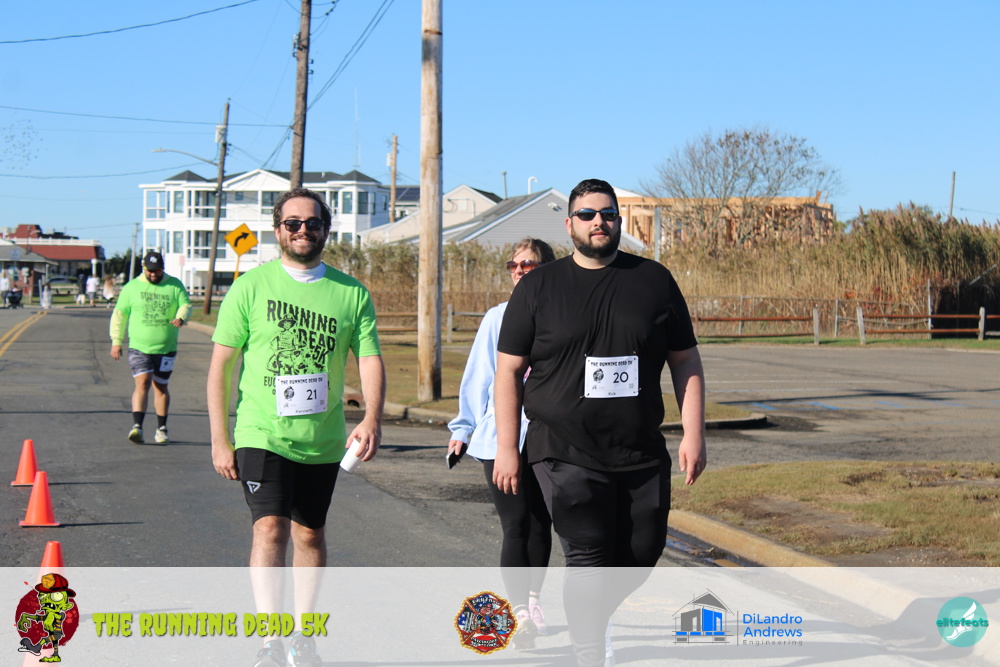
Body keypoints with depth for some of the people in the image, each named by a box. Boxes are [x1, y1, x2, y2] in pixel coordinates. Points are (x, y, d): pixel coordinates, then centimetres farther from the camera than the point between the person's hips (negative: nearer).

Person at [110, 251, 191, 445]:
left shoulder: (175, 285, 6)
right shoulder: (131, 287, 4)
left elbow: (186, 305, 2)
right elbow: (119, 314, 8)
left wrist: (181, 318, -22)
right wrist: (116, 341, 3)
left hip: (166, 349, 2)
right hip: (139, 347, -1)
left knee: (161, 387, 10)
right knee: (142, 383, -17)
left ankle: (161, 429, 21)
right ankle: (137, 427, -24)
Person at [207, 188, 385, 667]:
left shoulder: (352, 294, 4)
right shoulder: (251, 287, -2)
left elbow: (370, 359, 0)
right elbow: (221, 364, 0)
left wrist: (372, 418, -19)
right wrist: (219, 440, -4)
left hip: (323, 440, 3)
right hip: (262, 434, -3)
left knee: (310, 535, 12)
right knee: (270, 528, -16)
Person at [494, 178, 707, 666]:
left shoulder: (654, 281, 8)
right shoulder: (538, 288, 4)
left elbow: (686, 362, 10)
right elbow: (509, 370, 4)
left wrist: (693, 434, 1)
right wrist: (507, 448, -2)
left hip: (642, 455, 3)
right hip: (566, 455, -3)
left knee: (641, 557, 10)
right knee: (588, 560, -12)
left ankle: (588, 620, 36)